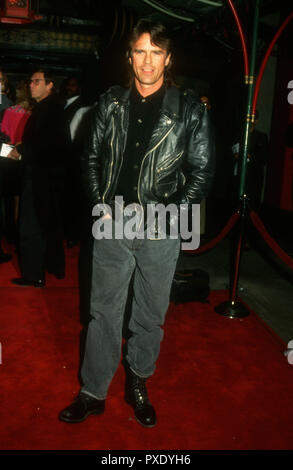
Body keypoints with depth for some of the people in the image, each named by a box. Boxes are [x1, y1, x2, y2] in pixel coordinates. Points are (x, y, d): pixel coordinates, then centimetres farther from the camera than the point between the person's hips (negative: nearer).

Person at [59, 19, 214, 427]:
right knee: (104, 311, 9)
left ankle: (138, 385, 34)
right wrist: (100, 205, -1)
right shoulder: (110, 103, 6)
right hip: (112, 226, 2)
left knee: (151, 315, 12)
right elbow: (92, 157, 11)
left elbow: (201, 172, -2)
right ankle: (93, 393, 25)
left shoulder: (189, 110, -2)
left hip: (160, 231, -1)